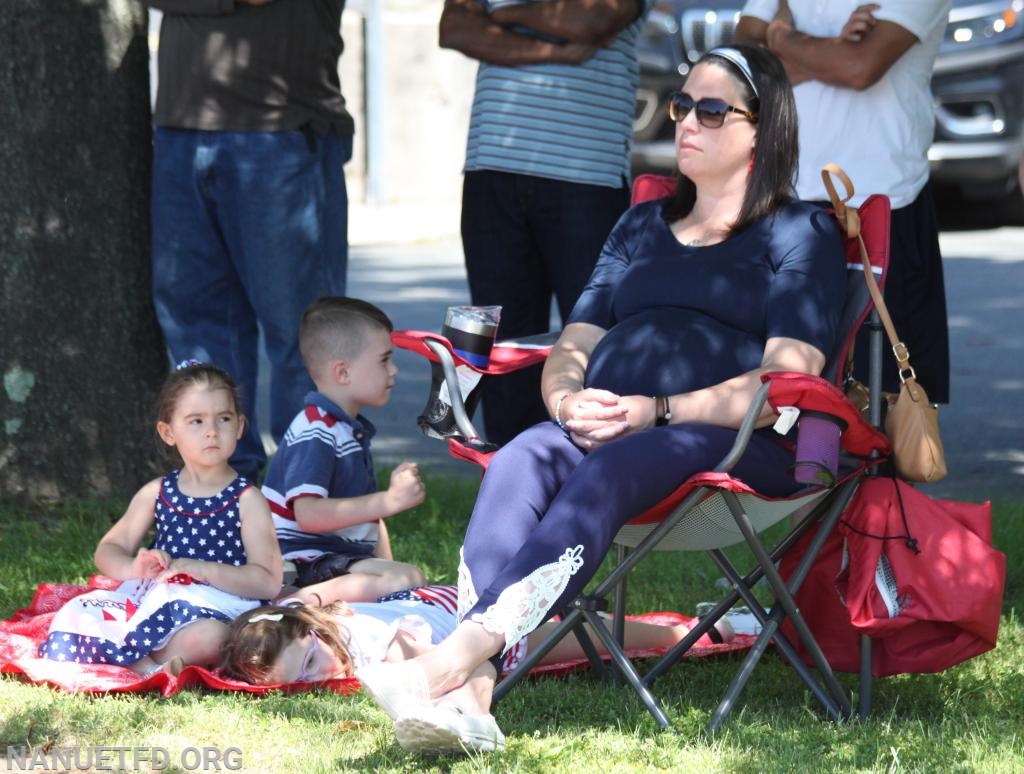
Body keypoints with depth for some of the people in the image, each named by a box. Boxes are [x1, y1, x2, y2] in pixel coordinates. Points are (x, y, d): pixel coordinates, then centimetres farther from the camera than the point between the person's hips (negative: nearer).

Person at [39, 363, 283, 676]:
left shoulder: (246, 500, 2)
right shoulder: (157, 494, 13)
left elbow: (268, 582, -6)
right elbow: (107, 551, 16)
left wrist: (195, 568, -16)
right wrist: (134, 568, -8)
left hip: (218, 609, -4)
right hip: (155, 599, 4)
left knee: (207, 637, -41)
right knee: (72, 617, -20)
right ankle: (148, 667, -23)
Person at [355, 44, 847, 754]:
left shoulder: (802, 233, 10)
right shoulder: (642, 226, 30)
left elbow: (785, 381, -4)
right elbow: (571, 349, 24)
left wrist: (656, 412, -16)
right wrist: (570, 402, -2)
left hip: (738, 445, -5)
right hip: (606, 433, 5)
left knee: (607, 474, -37)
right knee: (522, 459, -31)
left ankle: (456, 658, -55)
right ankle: (471, 693, -51)